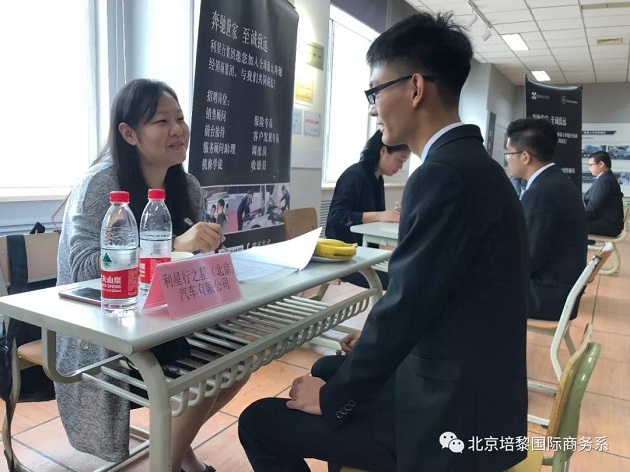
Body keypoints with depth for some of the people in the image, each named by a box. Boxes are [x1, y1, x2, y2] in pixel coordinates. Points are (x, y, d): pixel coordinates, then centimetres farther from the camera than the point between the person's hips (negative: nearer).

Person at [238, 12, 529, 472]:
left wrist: (333, 397, -9)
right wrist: (372, 341, 11)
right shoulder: (471, 163, 6)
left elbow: (403, 310, -23)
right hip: (469, 389, 9)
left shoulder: (443, 175, -25)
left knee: (260, 422, -2)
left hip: (451, 415, -9)